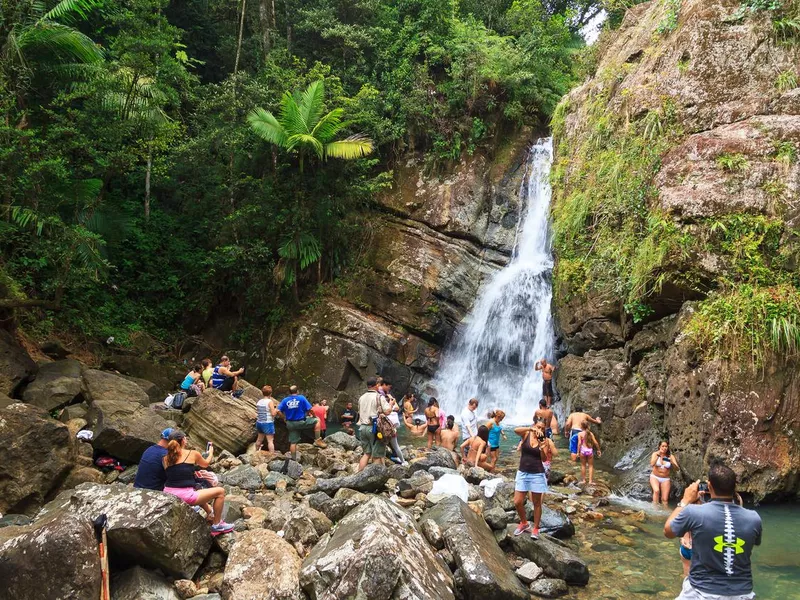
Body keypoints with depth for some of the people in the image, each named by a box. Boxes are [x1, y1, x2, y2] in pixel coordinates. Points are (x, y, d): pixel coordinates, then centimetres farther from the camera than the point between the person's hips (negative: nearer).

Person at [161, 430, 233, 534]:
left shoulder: (165, 458, 9)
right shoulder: (193, 454, 1)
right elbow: (206, 464, 22)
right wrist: (211, 452, 42)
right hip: (184, 496, -6)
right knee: (220, 491, 11)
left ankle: (211, 513, 54)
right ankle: (217, 525, 20)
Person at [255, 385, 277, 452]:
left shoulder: (259, 402, 6)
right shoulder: (270, 401, -13)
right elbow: (273, 413, -17)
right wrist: (276, 409, 2)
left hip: (259, 422, 7)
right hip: (268, 423, -7)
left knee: (259, 439, 22)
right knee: (270, 441, -7)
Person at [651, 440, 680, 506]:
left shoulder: (671, 456, -3)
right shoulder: (655, 454, -4)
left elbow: (677, 468, -13)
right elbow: (652, 464, -20)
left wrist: (672, 462, -32)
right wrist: (658, 455, -26)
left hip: (665, 479, 2)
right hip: (655, 477, -2)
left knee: (664, 499, -5)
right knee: (656, 490, -29)